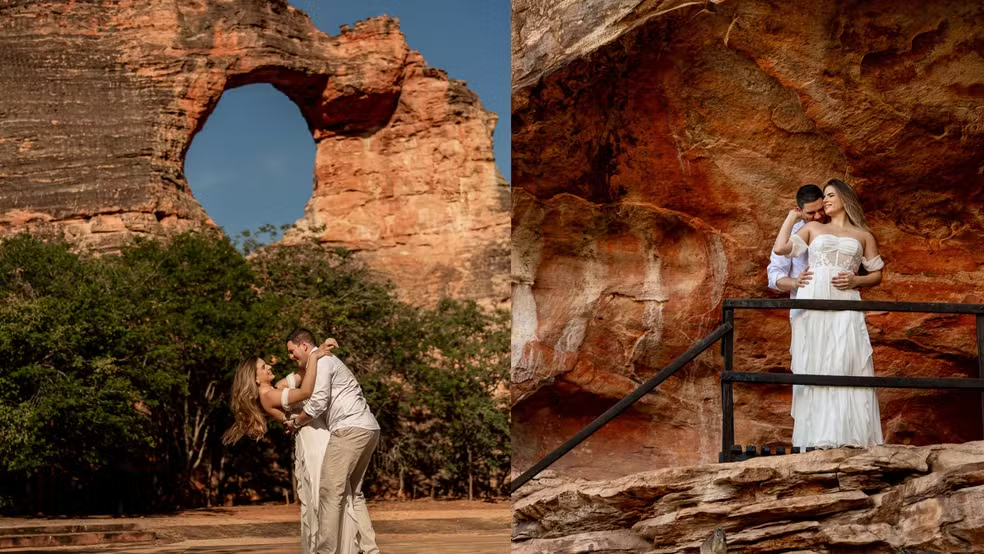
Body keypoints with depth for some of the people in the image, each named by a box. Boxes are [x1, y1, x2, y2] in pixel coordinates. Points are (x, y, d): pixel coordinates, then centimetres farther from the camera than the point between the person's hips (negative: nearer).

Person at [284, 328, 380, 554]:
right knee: (352, 492, 12)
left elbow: (318, 402, -12)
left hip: (351, 429, -10)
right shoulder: (326, 362, 27)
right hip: (367, 429, 10)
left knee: (331, 491, -8)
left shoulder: (321, 361, -3)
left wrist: (296, 422, 2)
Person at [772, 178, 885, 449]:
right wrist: (792, 216, 16)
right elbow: (780, 248, 5)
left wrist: (855, 280, -3)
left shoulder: (863, 235, 17)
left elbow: (877, 274, 16)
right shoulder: (813, 228, 18)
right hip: (813, 305, 0)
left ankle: (850, 436, -9)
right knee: (814, 368, -5)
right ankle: (819, 437, -5)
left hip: (845, 308, 0)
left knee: (847, 367, -9)